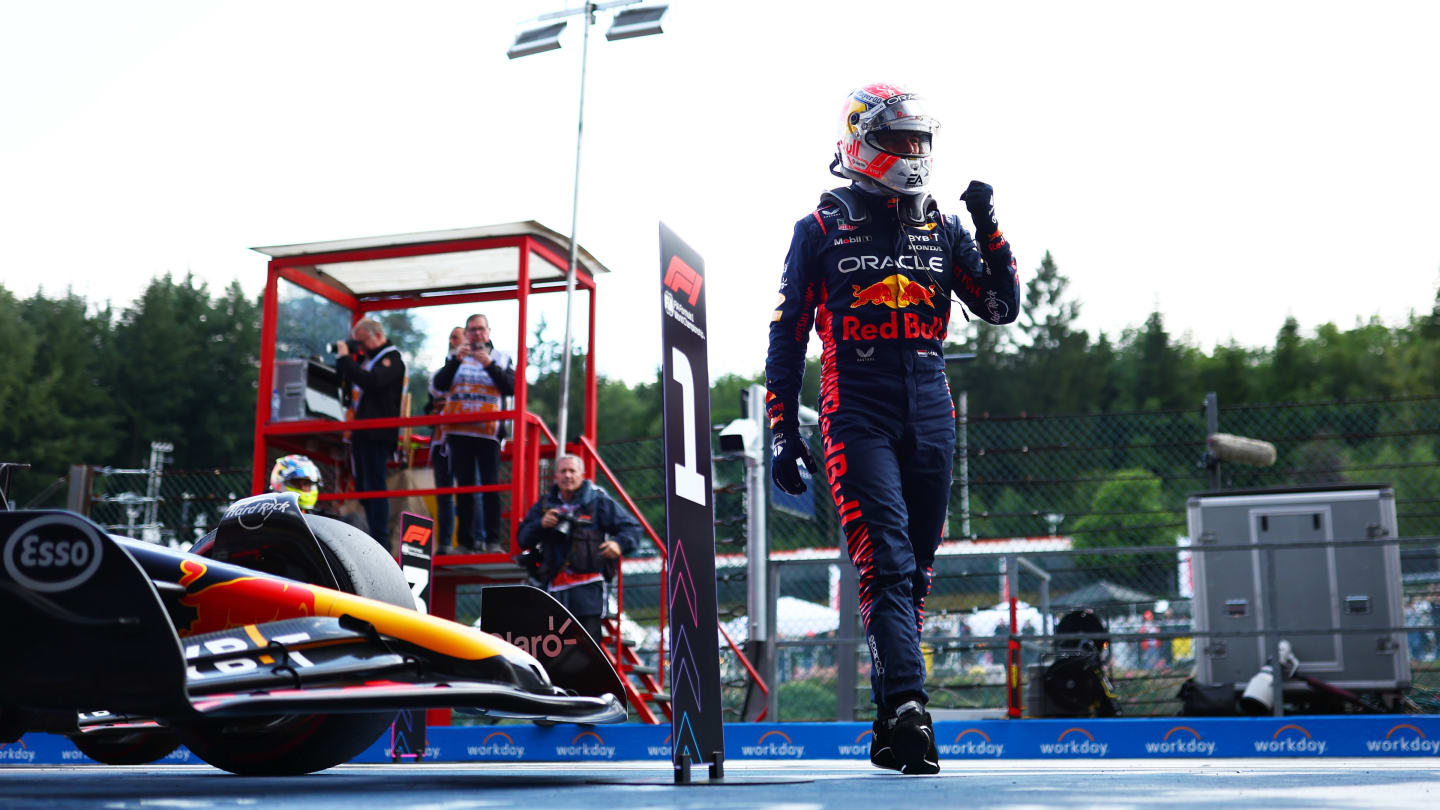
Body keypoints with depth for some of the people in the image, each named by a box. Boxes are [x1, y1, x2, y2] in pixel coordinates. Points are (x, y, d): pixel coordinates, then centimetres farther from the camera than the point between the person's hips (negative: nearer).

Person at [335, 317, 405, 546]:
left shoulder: (391, 359, -7)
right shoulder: (366, 358, 21)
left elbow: (370, 381, -24)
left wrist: (345, 358, -15)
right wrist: (341, 358, 11)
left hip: (377, 433, -9)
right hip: (360, 432, 9)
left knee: (374, 487, -11)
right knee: (363, 489, 10)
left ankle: (381, 542, -10)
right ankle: (375, 538, 15)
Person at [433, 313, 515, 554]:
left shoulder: (501, 358, 11)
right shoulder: (455, 358, 16)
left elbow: (511, 388, -4)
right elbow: (439, 384, 1)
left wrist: (490, 366, -14)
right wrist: (456, 360, -10)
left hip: (488, 432, -2)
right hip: (459, 432, 2)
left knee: (491, 484, -11)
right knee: (464, 485, 4)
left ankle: (493, 540, -11)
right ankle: (466, 540, 8)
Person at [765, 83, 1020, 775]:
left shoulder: (942, 228, 14)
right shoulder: (822, 229, 4)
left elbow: (1002, 308, 13)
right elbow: (786, 336, 4)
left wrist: (989, 230, 0)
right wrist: (783, 432, -1)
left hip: (930, 417, 4)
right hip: (857, 416, -4)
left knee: (914, 571, 7)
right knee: (886, 565, -15)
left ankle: (890, 726, 16)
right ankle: (907, 710, -21)